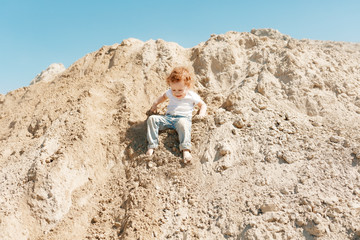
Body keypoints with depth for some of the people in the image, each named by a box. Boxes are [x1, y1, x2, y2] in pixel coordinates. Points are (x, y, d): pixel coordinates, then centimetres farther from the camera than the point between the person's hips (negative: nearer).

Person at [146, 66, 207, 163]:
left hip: (183, 118, -4)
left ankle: (186, 150, -51)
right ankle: (151, 146, -25)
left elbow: (203, 105, 17)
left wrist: (201, 113, -2)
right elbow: (164, 96, 40)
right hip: (168, 117, 5)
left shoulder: (192, 96, 5)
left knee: (183, 123, -42)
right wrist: (155, 103, 30)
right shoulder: (170, 93, 17)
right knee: (152, 119, -20)